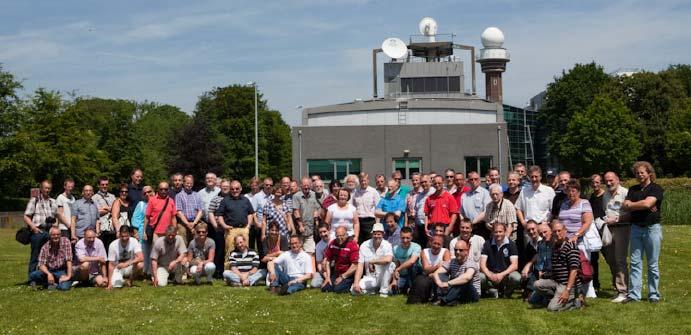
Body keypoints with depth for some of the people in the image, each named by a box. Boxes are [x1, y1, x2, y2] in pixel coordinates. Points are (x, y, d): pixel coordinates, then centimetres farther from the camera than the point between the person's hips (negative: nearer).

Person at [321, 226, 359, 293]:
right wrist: (328, 277, 2)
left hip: (348, 275, -6)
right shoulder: (332, 244, 1)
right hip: (336, 274, 6)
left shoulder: (353, 245, -16)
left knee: (338, 289, -25)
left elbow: (355, 266, -18)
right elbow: (328, 260, 9)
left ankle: (352, 287, 1)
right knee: (325, 288, -11)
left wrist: (342, 277, -13)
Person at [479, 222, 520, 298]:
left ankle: (506, 293, 0)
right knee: (480, 277, -31)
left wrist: (502, 274, -27)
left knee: (516, 277, -33)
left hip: (506, 274, -1)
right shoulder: (487, 244, 0)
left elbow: (515, 265, -11)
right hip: (491, 273, 1)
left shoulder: (511, 244, -3)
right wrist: (489, 275, -26)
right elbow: (482, 264, -6)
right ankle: (493, 291, 0)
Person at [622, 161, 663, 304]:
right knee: (635, 262, 3)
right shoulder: (633, 189, 14)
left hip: (652, 228, -5)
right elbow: (625, 206, 2)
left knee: (653, 264, 2)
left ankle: (654, 295, 10)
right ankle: (634, 294, 5)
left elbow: (647, 203, -18)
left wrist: (631, 204, -4)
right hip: (636, 228, 5)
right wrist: (641, 206, -12)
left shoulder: (656, 189, -3)